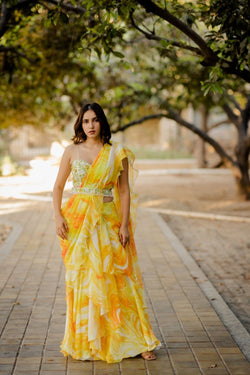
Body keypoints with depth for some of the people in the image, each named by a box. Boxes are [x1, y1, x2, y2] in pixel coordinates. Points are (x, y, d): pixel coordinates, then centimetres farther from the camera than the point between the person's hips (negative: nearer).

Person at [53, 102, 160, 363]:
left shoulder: (117, 153, 1)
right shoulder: (72, 151, 4)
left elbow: (124, 190, 1)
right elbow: (58, 187, 9)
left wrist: (125, 225, -5)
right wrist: (58, 216, -4)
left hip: (108, 221, -1)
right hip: (77, 220, 1)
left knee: (116, 279, -1)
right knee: (81, 279, 4)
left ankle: (133, 341, 10)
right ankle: (84, 342, 16)